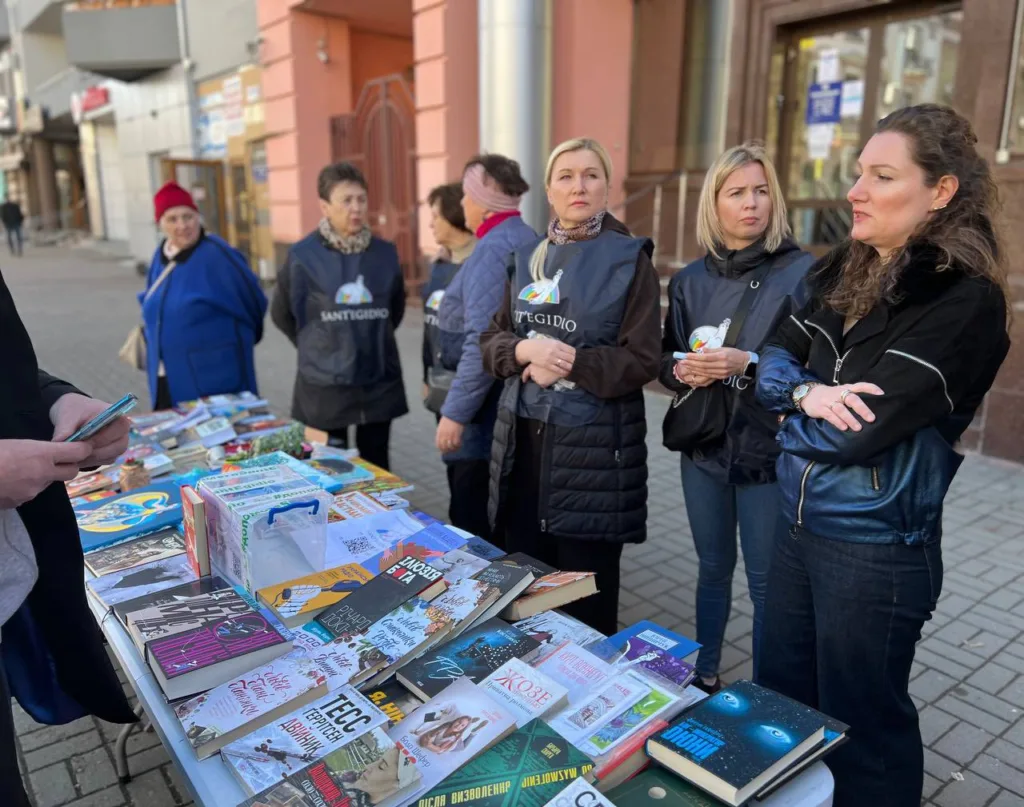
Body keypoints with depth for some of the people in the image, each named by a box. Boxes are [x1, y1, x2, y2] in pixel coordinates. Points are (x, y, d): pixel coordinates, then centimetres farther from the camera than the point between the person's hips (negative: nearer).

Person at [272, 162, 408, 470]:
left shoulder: (385, 253, 1)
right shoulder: (303, 256, -7)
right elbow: (282, 313, 7)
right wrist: (313, 346, 9)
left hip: (379, 382, 3)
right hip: (325, 385, -2)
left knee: (376, 468, 13)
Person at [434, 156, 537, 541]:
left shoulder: (494, 248, -17)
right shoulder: (525, 239, 13)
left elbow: (483, 342, -25)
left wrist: (455, 412, -21)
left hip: (486, 412, -10)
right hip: (511, 408, 10)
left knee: (473, 527, 1)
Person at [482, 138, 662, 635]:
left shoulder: (629, 259, -4)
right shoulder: (527, 257, 11)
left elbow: (642, 360, -9)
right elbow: (492, 340, 9)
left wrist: (569, 362, -17)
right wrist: (526, 350, -12)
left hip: (593, 446, -4)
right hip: (523, 438, 5)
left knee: (587, 594, 7)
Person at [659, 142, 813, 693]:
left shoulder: (802, 273, -9)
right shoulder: (691, 280, 6)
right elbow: (665, 359, 11)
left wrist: (747, 366, -23)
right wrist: (682, 369, -11)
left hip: (769, 453, -4)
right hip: (704, 446, 4)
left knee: (767, 582, 6)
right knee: (712, 568, 19)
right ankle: (703, 674, 38)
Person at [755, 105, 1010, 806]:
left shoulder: (966, 298, -17)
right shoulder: (844, 270, 6)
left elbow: (863, 429, -24)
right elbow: (772, 361, 1)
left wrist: (793, 418, -6)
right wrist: (808, 393, -19)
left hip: (876, 550, -7)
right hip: (799, 528, 7)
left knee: (860, 728, 13)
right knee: (779, 703, 23)